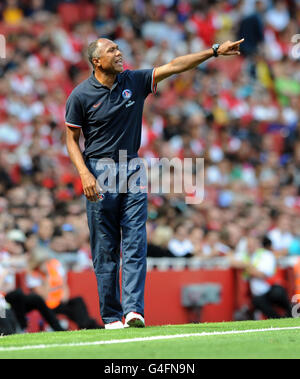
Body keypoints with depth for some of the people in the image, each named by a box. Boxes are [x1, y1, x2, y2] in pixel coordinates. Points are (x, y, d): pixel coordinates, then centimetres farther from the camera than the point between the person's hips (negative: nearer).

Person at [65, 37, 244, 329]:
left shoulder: (134, 81, 4)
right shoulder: (80, 95, -5)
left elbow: (173, 66, 2)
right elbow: (72, 139, 0)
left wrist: (215, 51, -5)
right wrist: (84, 174, -14)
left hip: (132, 170, 3)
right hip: (99, 172, -3)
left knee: (135, 244, -7)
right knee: (105, 250, 0)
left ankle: (133, 309, -12)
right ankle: (111, 316, 6)